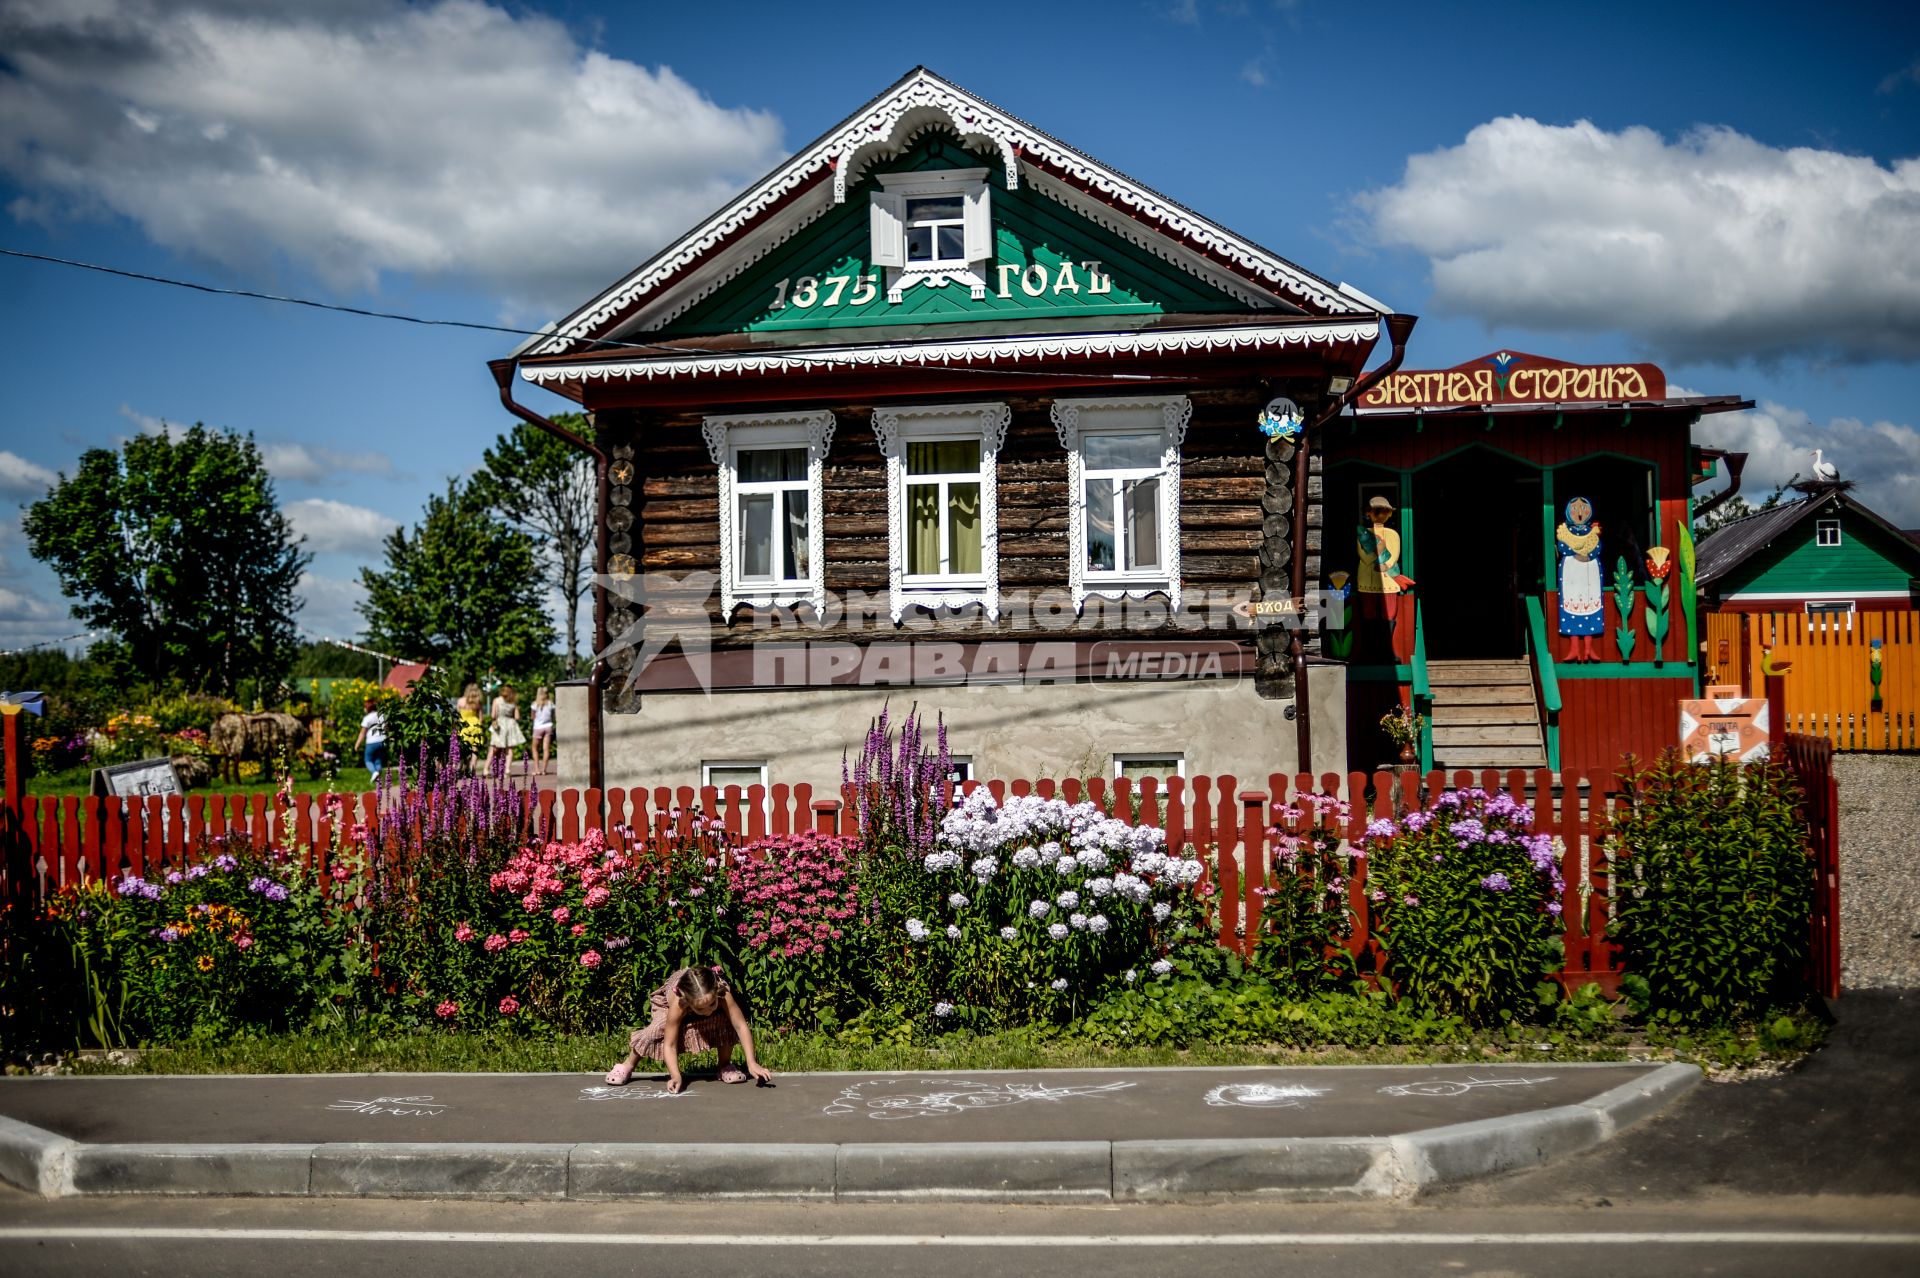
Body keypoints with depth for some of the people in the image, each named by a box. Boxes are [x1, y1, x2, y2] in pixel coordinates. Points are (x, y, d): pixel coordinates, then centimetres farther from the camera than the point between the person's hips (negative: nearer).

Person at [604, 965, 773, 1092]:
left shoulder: (723, 993, -43)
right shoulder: (677, 1004, -43)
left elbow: (741, 1025, -39)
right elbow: (669, 1044, -37)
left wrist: (752, 1063, -44)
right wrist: (676, 1076, -50)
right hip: (668, 1002, -1)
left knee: (726, 1021, -29)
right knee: (655, 1031, -26)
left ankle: (725, 1066, -4)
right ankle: (627, 1066, 1)